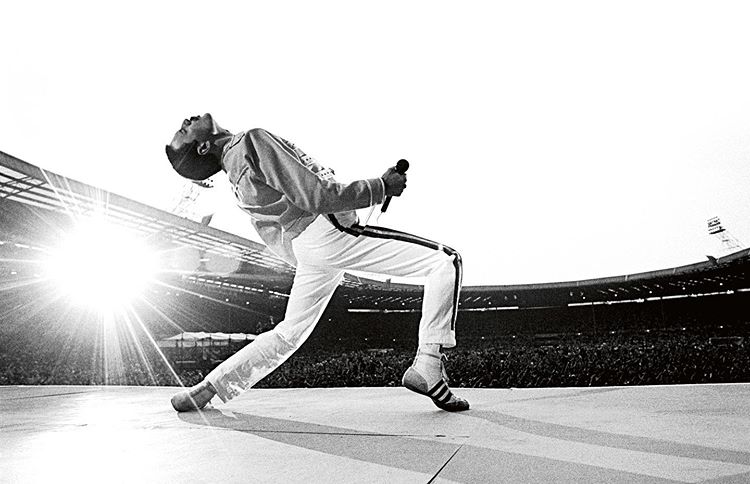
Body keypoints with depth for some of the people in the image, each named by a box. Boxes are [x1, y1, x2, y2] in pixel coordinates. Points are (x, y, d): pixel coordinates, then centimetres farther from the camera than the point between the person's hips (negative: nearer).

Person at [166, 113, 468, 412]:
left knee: (288, 334, 22)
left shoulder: (233, 170, 14)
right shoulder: (253, 141, -12)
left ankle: (205, 390, 22)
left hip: (297, 249, 9)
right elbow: (316, 197, -19)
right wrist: (381, 187, -13)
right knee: (446, 261, -6)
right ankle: (427, 370, -9)